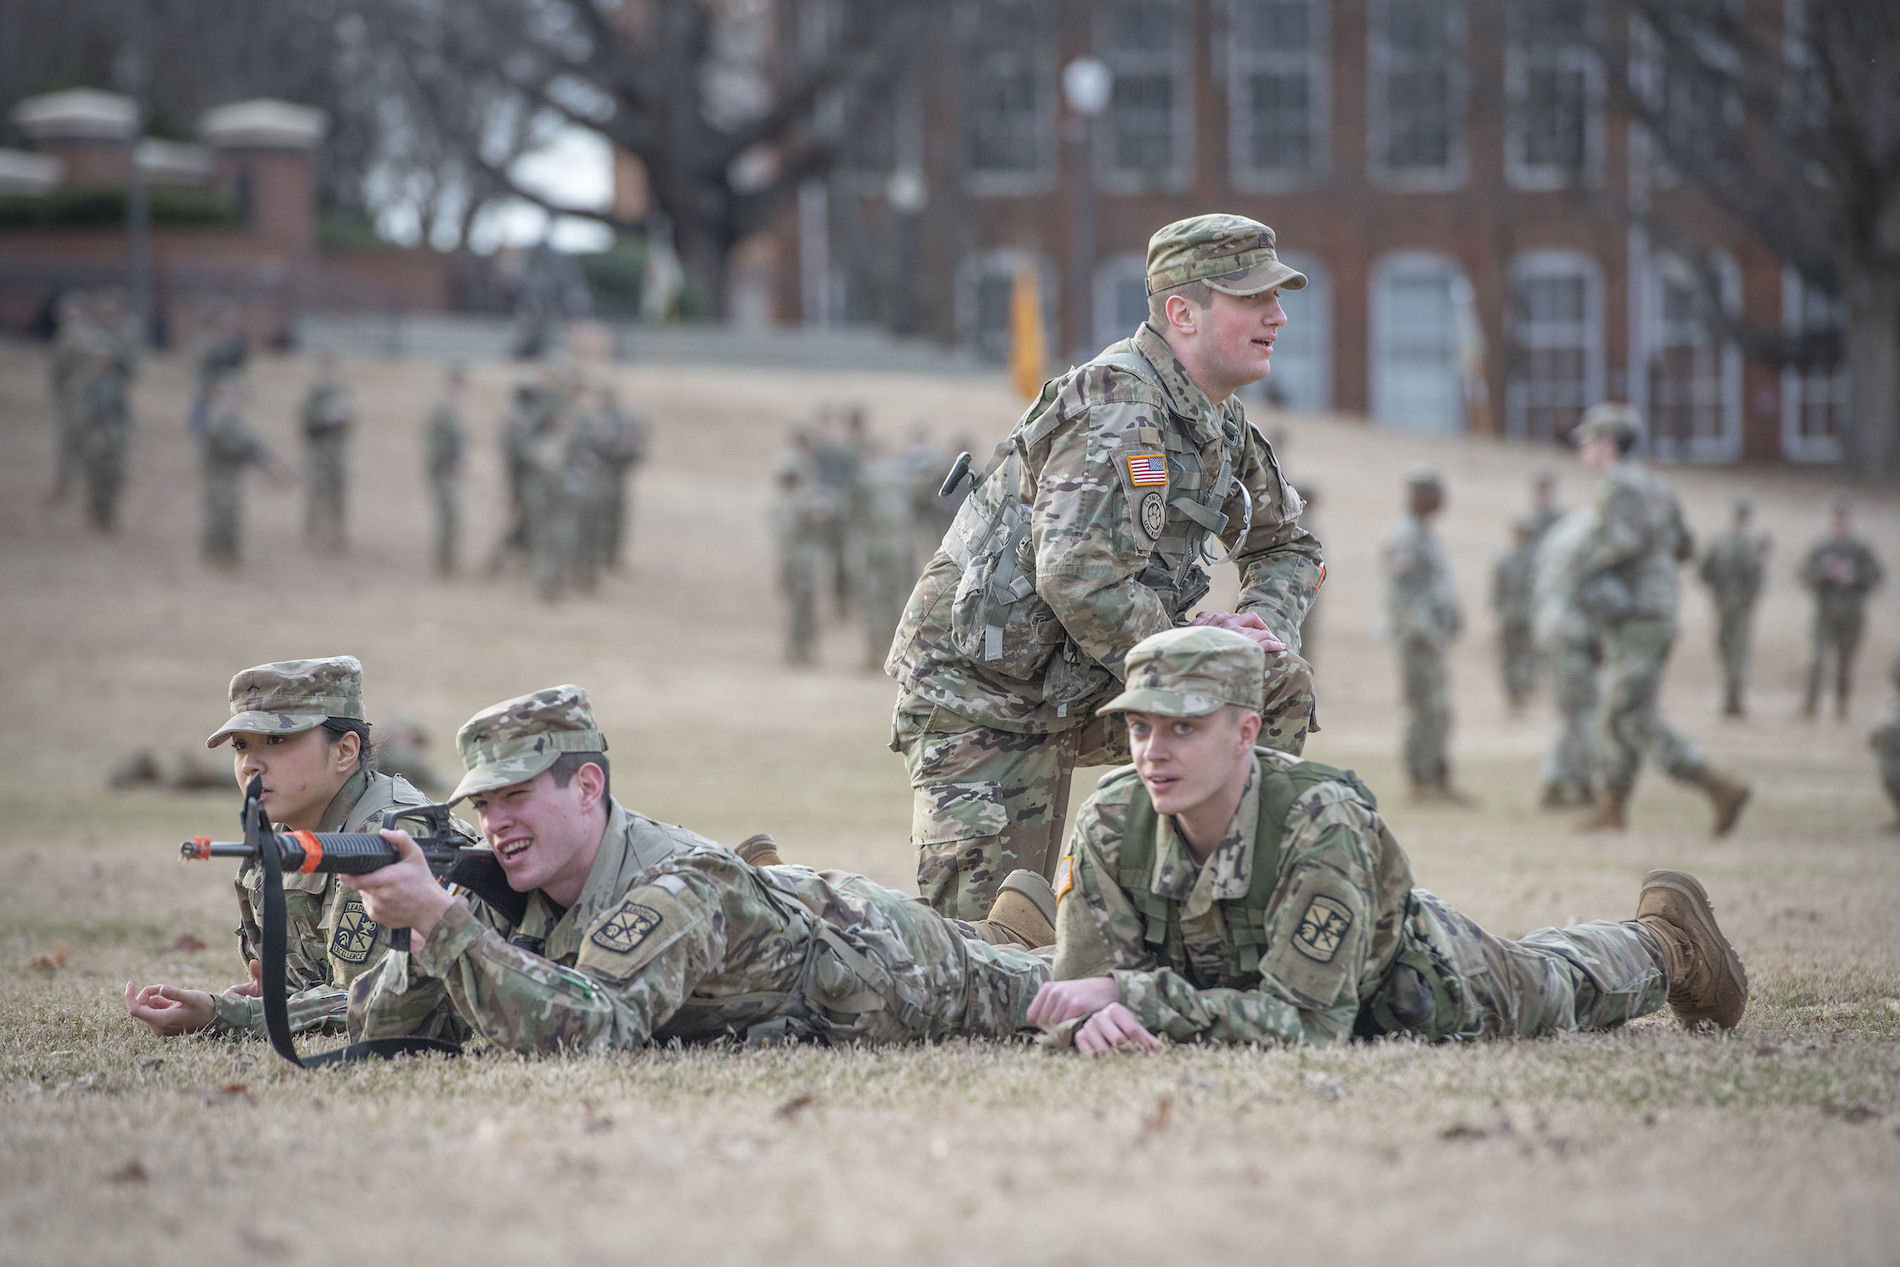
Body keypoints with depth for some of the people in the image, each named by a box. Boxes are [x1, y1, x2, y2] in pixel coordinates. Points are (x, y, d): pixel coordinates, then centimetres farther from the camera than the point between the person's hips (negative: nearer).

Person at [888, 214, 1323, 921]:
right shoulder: (1118, 407, -22)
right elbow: (1080, 579, -33)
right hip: (983, 697, -8)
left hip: (1084, 689, 8)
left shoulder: (1221, 424, 7)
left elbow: (1284, 547, 24)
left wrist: (1261, 624, 1)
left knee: (1280, 685, -5)